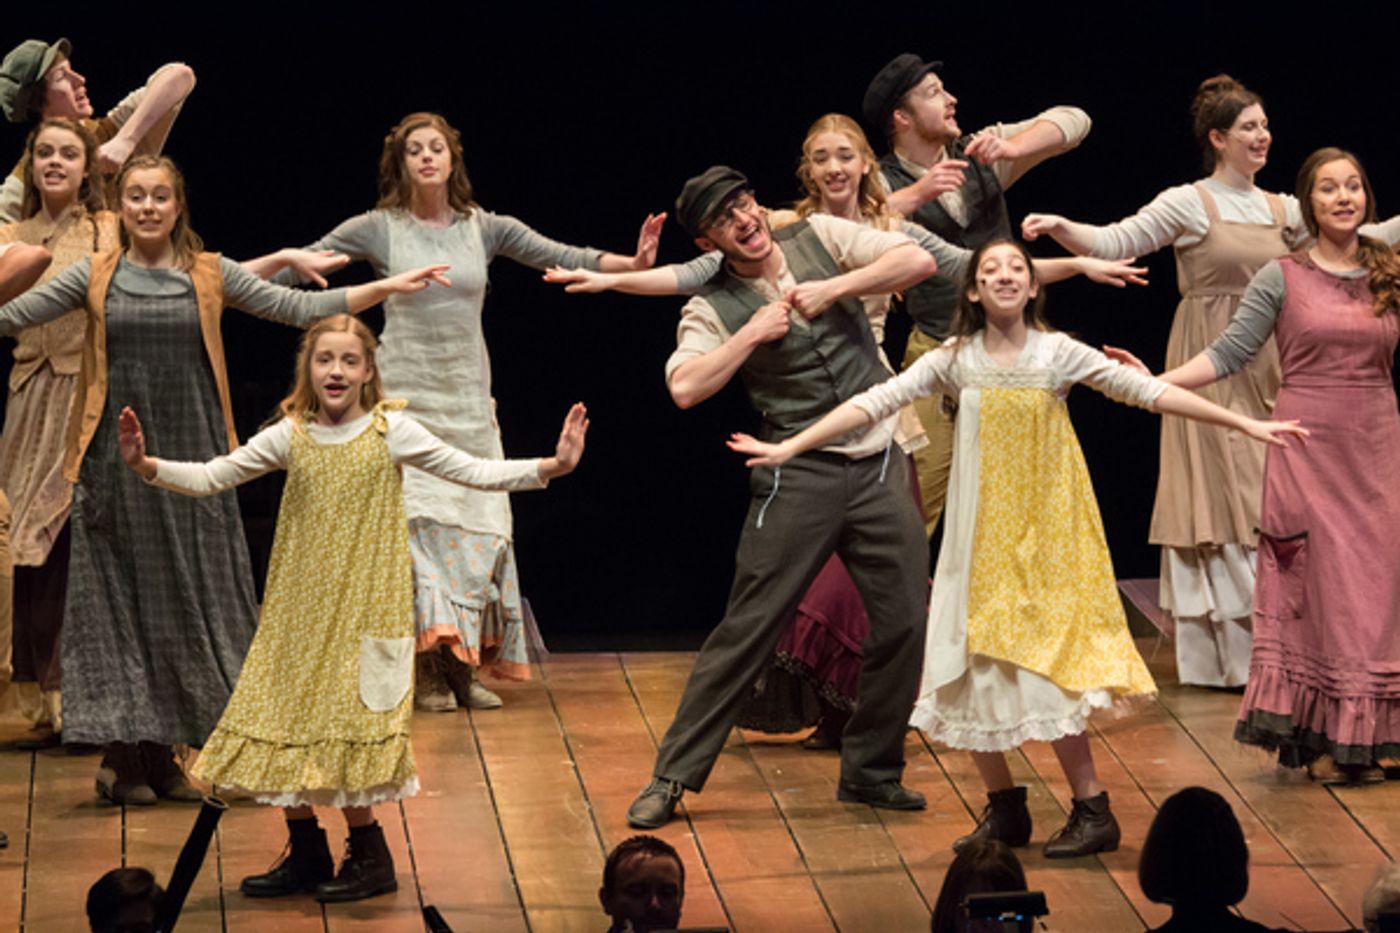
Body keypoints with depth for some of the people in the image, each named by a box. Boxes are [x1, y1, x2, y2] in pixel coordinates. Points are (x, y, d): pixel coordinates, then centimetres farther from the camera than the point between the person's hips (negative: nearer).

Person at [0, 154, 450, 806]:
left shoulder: (210, 276, 6)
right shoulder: (95, 277, 5)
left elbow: (297, 308, 4)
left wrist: (386, 287, -3)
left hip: (189, 459, 1)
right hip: (115, 458, -1)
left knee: (186, 599, 3)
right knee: (118, 598, 1)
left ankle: (159, 754, 12)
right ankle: (122, 756, 8)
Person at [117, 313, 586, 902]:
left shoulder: (391, 432, -3)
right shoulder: (289, 437, 3)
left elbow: (472, 472, -3)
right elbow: (210, 478, 4)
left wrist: (551, 466, -14)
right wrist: (148, 467, -12)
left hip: (365, 610, -4)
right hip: (298, 609, 4)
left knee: (348, 731, -7)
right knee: (287, 721, 4)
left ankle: (370, 859, 8)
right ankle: (306, 857, 18)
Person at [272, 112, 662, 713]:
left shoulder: (484, 229, 6)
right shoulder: (379, 229, -1)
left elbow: (560, 257, 5)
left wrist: (631, 263, -6)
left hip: (468, 400, 3)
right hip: (405, 398, -3)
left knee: (476, 523, 0)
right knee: (418, 521, -10)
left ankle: (466, 664, 5)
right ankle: (430, 669, -7)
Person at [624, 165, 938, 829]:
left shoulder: (818, 238, 4)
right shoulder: (714, 307, -4)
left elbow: (918, 260, -4)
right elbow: (684, 386, -20)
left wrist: (832, 289, -12)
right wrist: (755, 332, -17)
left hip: (878, 466, 3)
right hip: (799, 476, -3)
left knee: (904, 620, 3)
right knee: (748, 628, -5)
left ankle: (871, 770, 19)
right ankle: (673, 778, 2)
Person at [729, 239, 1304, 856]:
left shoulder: (1058, 354, -3)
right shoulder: (955, 361, 1)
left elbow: (1148, 391, -4)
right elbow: (876, 402, -2)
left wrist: (1246, 424, -6)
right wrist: (789, 448, -6)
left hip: (1046, 533, -3)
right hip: (983, 538, 3)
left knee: (1045, 670, -10)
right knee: (974, 669, 2)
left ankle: (1093, 811, 1)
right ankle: (1004, 808, 19)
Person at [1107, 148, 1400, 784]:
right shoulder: (1281, 278, 0)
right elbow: (1228, 354, -3)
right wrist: (1158, 381, -13)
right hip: (1308, 447, -2)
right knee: (1313, 584, -2)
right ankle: (1318, 736, 3)